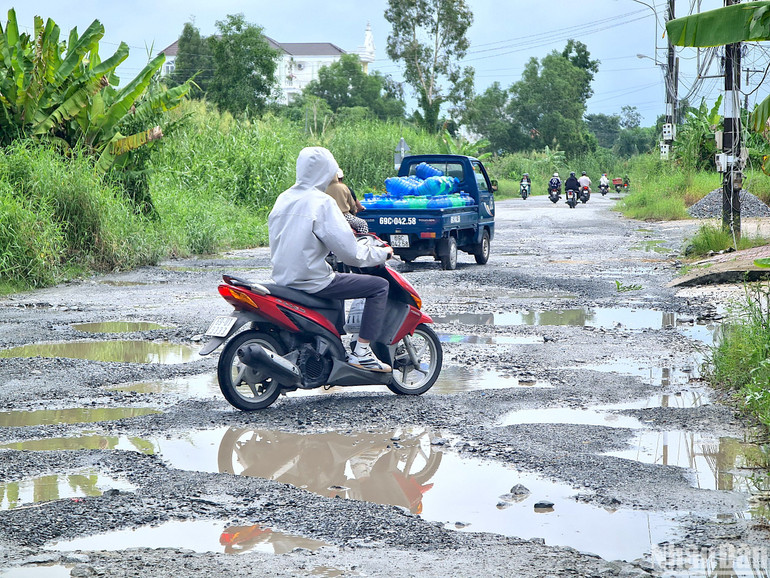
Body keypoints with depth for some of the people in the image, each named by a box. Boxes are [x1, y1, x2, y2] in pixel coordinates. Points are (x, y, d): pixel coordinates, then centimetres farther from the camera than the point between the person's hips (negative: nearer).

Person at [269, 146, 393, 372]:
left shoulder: (283, 199, 8)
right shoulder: (321, 202, -16)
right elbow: (349, 252, -18)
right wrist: (383, 253, -1)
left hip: (283, 277, 9)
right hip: (312, 281, -9)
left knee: (338, 278, 36)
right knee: (379, 286, -1)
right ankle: (361, 352, -6)